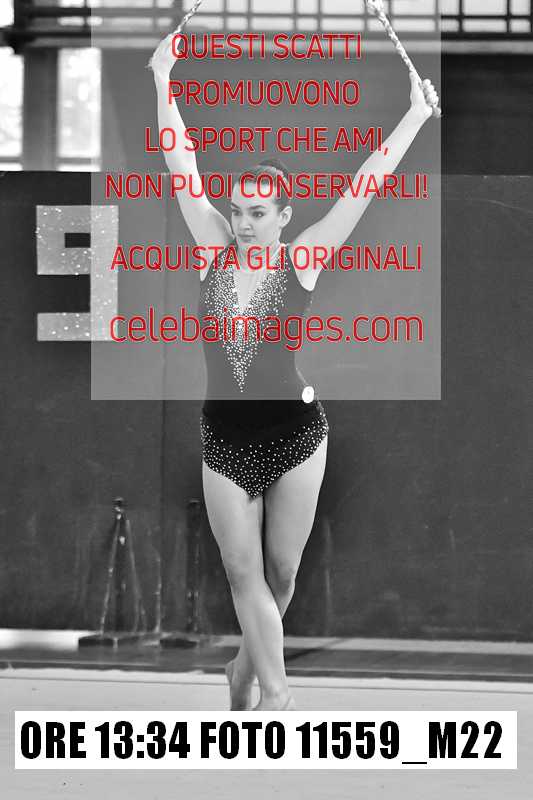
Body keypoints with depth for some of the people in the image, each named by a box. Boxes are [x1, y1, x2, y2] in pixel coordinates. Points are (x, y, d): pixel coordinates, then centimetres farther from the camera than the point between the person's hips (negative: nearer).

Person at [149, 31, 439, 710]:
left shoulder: (301, 259, -6)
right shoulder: (216, 247, -1)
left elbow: (365, 185, -7)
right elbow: (182, 168, -1)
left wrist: (416, 118, -9)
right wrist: (162, 81, -2)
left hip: (295, 435, -1)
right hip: (224, 440, 2)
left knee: (279, 570, 8)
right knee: (244, 571, -1)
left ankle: (248, 664, 31)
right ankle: (274, 692, 3)